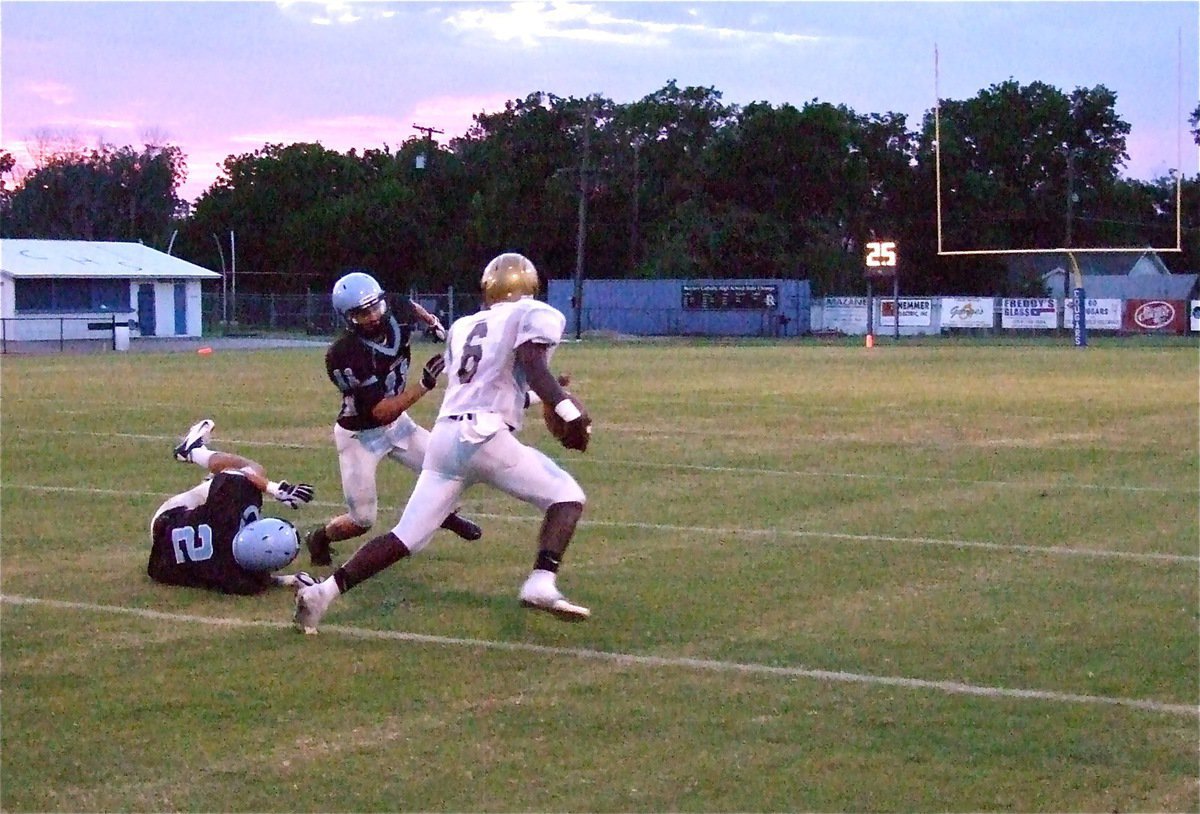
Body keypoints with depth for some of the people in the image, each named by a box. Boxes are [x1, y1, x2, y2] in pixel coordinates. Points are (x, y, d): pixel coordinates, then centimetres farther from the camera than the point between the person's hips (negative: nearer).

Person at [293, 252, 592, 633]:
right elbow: (533, 368, -13)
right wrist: (568, 410, -22)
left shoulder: (462, 327, 25)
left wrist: (537, 396, 35)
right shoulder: (533, 315, 6)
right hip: (484, 436, -6)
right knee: (566, 496, 6)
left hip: (444, 436, 6)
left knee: (406, 536, 10)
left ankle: (322, 592, 3)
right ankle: (541, 583, -14)